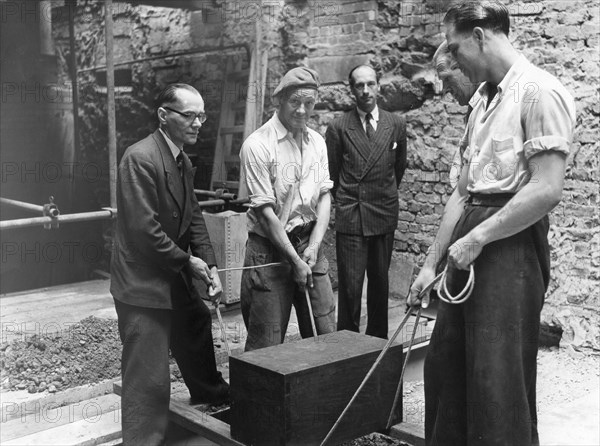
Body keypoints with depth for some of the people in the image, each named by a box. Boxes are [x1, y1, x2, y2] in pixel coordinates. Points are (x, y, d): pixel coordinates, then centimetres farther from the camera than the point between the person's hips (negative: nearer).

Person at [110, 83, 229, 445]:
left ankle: (212, 395, 55)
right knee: (149, 377, -4)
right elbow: (144, 230, -24)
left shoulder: (184, 162, 7)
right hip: (143, 284, -10)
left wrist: (209, 266, -3)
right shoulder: (140, 159, -21)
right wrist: (188, 261, -15)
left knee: (198, 335, 29)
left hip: (178, 280, 10)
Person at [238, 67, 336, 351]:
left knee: (326, 334, 9)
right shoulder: (257, 145, -12)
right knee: (267, 344, 1)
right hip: (270, 250, -5)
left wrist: (313, 247, -7)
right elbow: (265, 212, -14)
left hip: (309, 245, 6)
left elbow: (325, 195, 7)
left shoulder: (317, 142, 8)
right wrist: (295, 260, -13)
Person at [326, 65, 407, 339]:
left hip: (384, 215, 2)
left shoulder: (396, 124, 5)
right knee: (350, 286, -4)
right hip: (349, 217, -2)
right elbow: (331, 174, 8)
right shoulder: (339, 128, -2)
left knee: (380, 283, 8)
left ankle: (378, 341, 20)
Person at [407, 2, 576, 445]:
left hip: (510, 244, -8)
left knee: (498, 383, -3)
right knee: (444, 365, 12)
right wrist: (431, 264, 16)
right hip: (471, 244, 8)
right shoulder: (483, 100, 17)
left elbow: (547, 190, -19)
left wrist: (477, 237, -13)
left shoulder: (538, 92, -10)